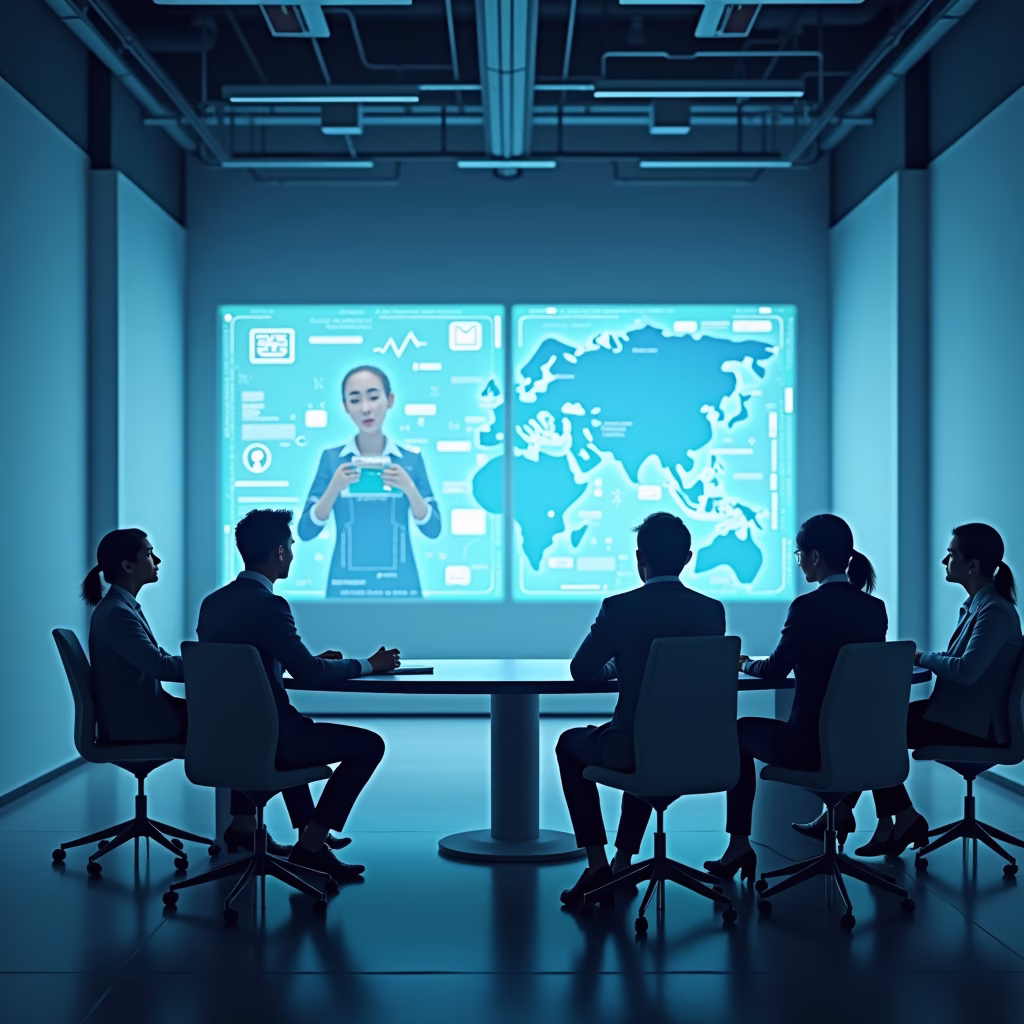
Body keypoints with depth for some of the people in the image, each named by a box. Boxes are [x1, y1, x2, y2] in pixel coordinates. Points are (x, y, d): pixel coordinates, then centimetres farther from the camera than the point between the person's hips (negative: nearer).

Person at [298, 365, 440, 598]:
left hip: (399, 585, 1)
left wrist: (409, 488, -13)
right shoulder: (332, 459, 1)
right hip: (346, 586, -1)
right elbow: (306, 531, -1)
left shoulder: (411, 460, 2)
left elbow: (433, 529, 1)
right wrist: (334, 488, -14)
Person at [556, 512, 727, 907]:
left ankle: (597, 864, 21)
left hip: (633, 751, -4)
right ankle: (624, 859, 38)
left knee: (569, 744, 28)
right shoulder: (712, 611, -2)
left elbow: (581, 671, 0)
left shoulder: (618, 608, -12)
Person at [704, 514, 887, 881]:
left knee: (740, 731, 22)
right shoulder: (875, 609, 2)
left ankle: (739, 846, 22)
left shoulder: (809, 606, -16)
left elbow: (776, 669, -4)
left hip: (813, 747, -6)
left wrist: (745, 663, 18)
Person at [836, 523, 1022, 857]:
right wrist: (921, 658, -4)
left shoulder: (996, 612, -19)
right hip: (956, 714, 9)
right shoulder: (975, 605, 11)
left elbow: (967, 670, -29)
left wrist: (923, 657, -13)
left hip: (974, 727, -9)